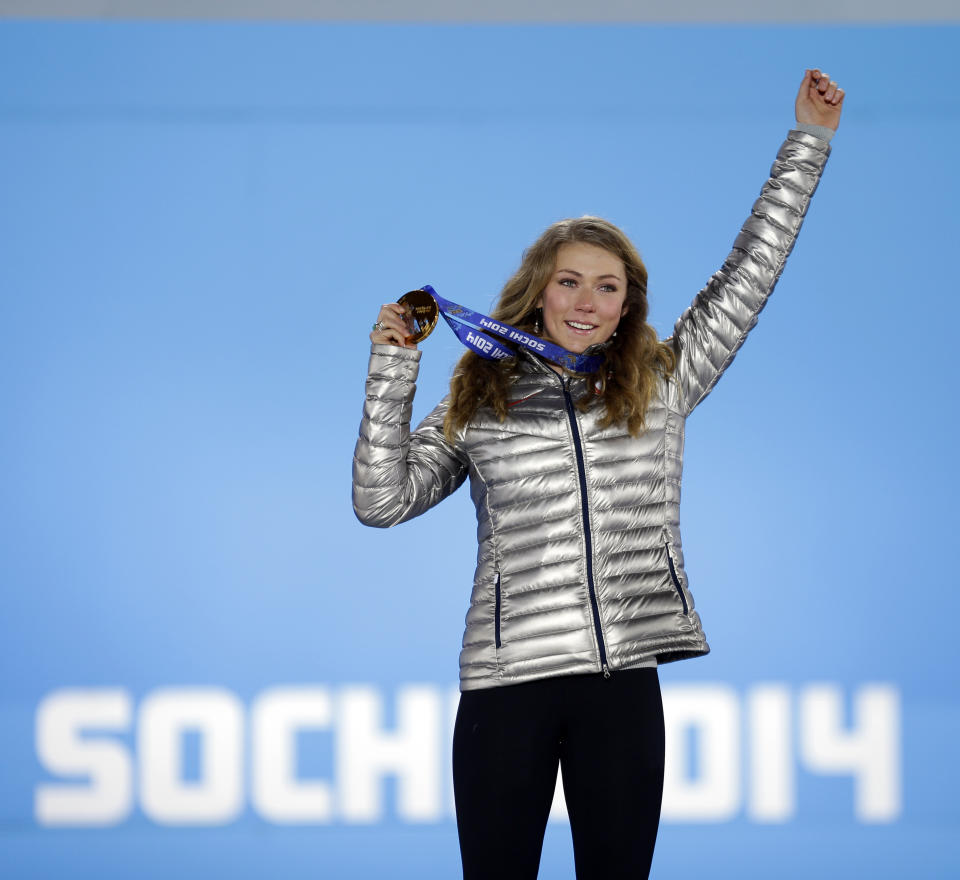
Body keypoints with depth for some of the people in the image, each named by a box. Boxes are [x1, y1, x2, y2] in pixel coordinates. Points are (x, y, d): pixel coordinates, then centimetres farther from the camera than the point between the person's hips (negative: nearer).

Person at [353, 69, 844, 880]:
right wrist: (392, 376, 0)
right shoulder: (479, 400, 10)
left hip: (624, 679, 1)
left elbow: (748, 275, 14)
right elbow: (382, 500, 5)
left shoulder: (660, 386, 12)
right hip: (506, 681, -1)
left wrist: (809, 141, 14)